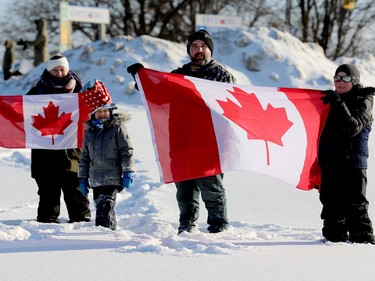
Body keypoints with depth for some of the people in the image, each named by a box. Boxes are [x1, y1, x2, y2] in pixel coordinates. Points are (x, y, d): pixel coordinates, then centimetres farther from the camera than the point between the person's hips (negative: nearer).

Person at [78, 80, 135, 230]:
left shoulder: (117, 127, -2)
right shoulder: (89, 131, 13)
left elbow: (127, 151, -4)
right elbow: (85, 156, 18)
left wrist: (128, 173, -10)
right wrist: (83, 178, 16)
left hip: (113, 179, -6)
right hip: (96, 180, 6)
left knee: (105, 208, -17)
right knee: (101, 208, 10)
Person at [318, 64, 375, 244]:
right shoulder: (332, 99, 13)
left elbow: (353, 127, -21)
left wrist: (338, 104, -27)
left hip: (353, 161, -6)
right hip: (330, 160, 6)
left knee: (355, 203, -5)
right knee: (331, 202, 9)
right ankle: (334, 236, 17)